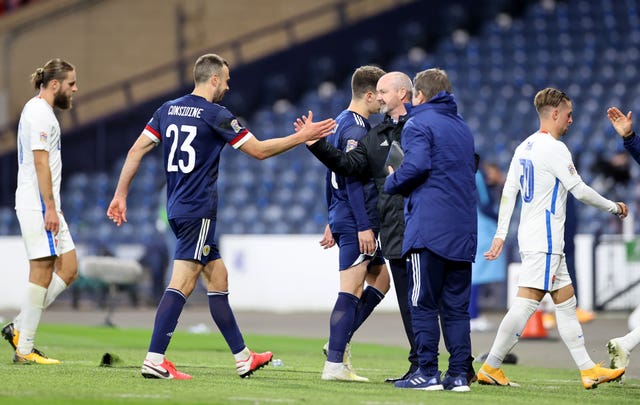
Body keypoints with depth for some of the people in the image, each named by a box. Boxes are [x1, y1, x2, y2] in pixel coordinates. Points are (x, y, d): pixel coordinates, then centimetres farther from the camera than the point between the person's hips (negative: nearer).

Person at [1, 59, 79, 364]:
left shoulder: (42, 111, 20)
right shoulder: (39, 112, -12)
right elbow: (40, 162, -18)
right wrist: (50, 208, -21)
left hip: (46, 206, 10)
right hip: (38, 206, -10)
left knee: (68, 269, 8)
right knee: (42, 272, -8)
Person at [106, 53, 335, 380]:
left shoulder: (168, 110, 10)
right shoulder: (216, 115, -10)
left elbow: (136, 151, 6)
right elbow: (259, 150, -5)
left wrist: (120, 195, 11)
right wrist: (302, 136, 4)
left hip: (177, 208, 8)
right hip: (198, 212, -8)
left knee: (218, 279, 14)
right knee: (182, 285, -11)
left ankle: (243, 358, 19)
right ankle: (154, 361, -17)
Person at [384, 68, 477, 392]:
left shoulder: (418, 124, -3)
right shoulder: (463, 127, 21)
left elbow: (415, 167, -18)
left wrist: (391, 182, 0)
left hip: (428, 228, -7)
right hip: (463, 231, 7)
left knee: (423, 304, -3)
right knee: (456, 306, 7)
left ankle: (427, 373, -6)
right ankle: (459, 374, 4)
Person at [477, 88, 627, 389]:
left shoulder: (524, 147, 14)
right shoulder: (554, 149, -13)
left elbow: (508, 192, 13)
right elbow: (579, 190, -12)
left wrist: (500, 235, 13)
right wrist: (614, 207, 3)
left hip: (532, 237, 10)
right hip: (544, 240, -10)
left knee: (565, 301, 10)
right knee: (527, 302, -11)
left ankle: (588, 370, 10)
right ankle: (490, 367, -12)